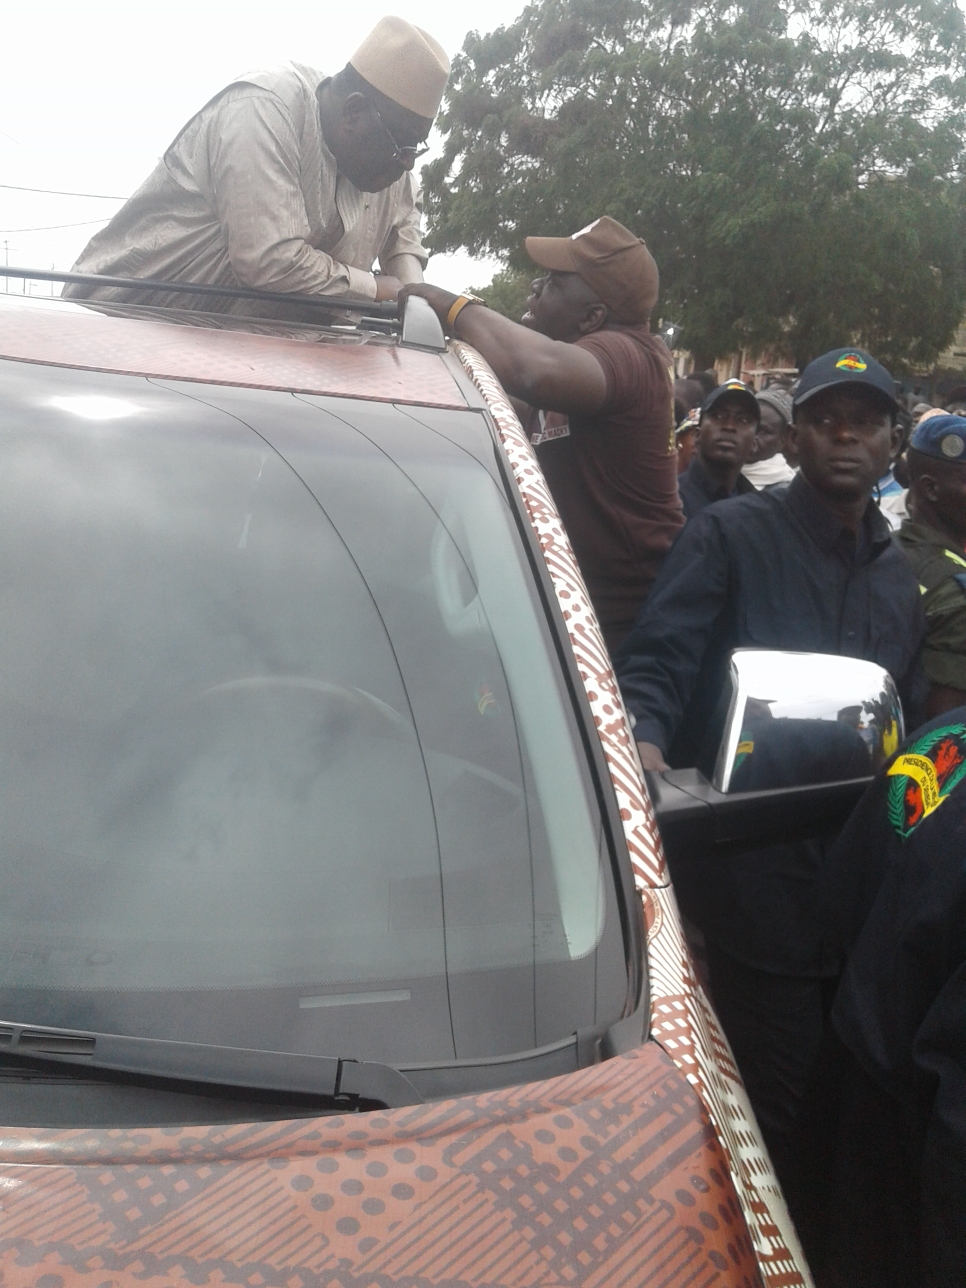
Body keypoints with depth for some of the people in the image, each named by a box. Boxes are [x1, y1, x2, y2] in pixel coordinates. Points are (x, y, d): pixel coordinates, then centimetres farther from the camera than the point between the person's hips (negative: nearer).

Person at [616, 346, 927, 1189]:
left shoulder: (899, 575, 19)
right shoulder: (732, 534, -1)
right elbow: (653, 663, -11)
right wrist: (646, 747, -30)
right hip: (755, 874, -6)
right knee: (778, 1107, -1)